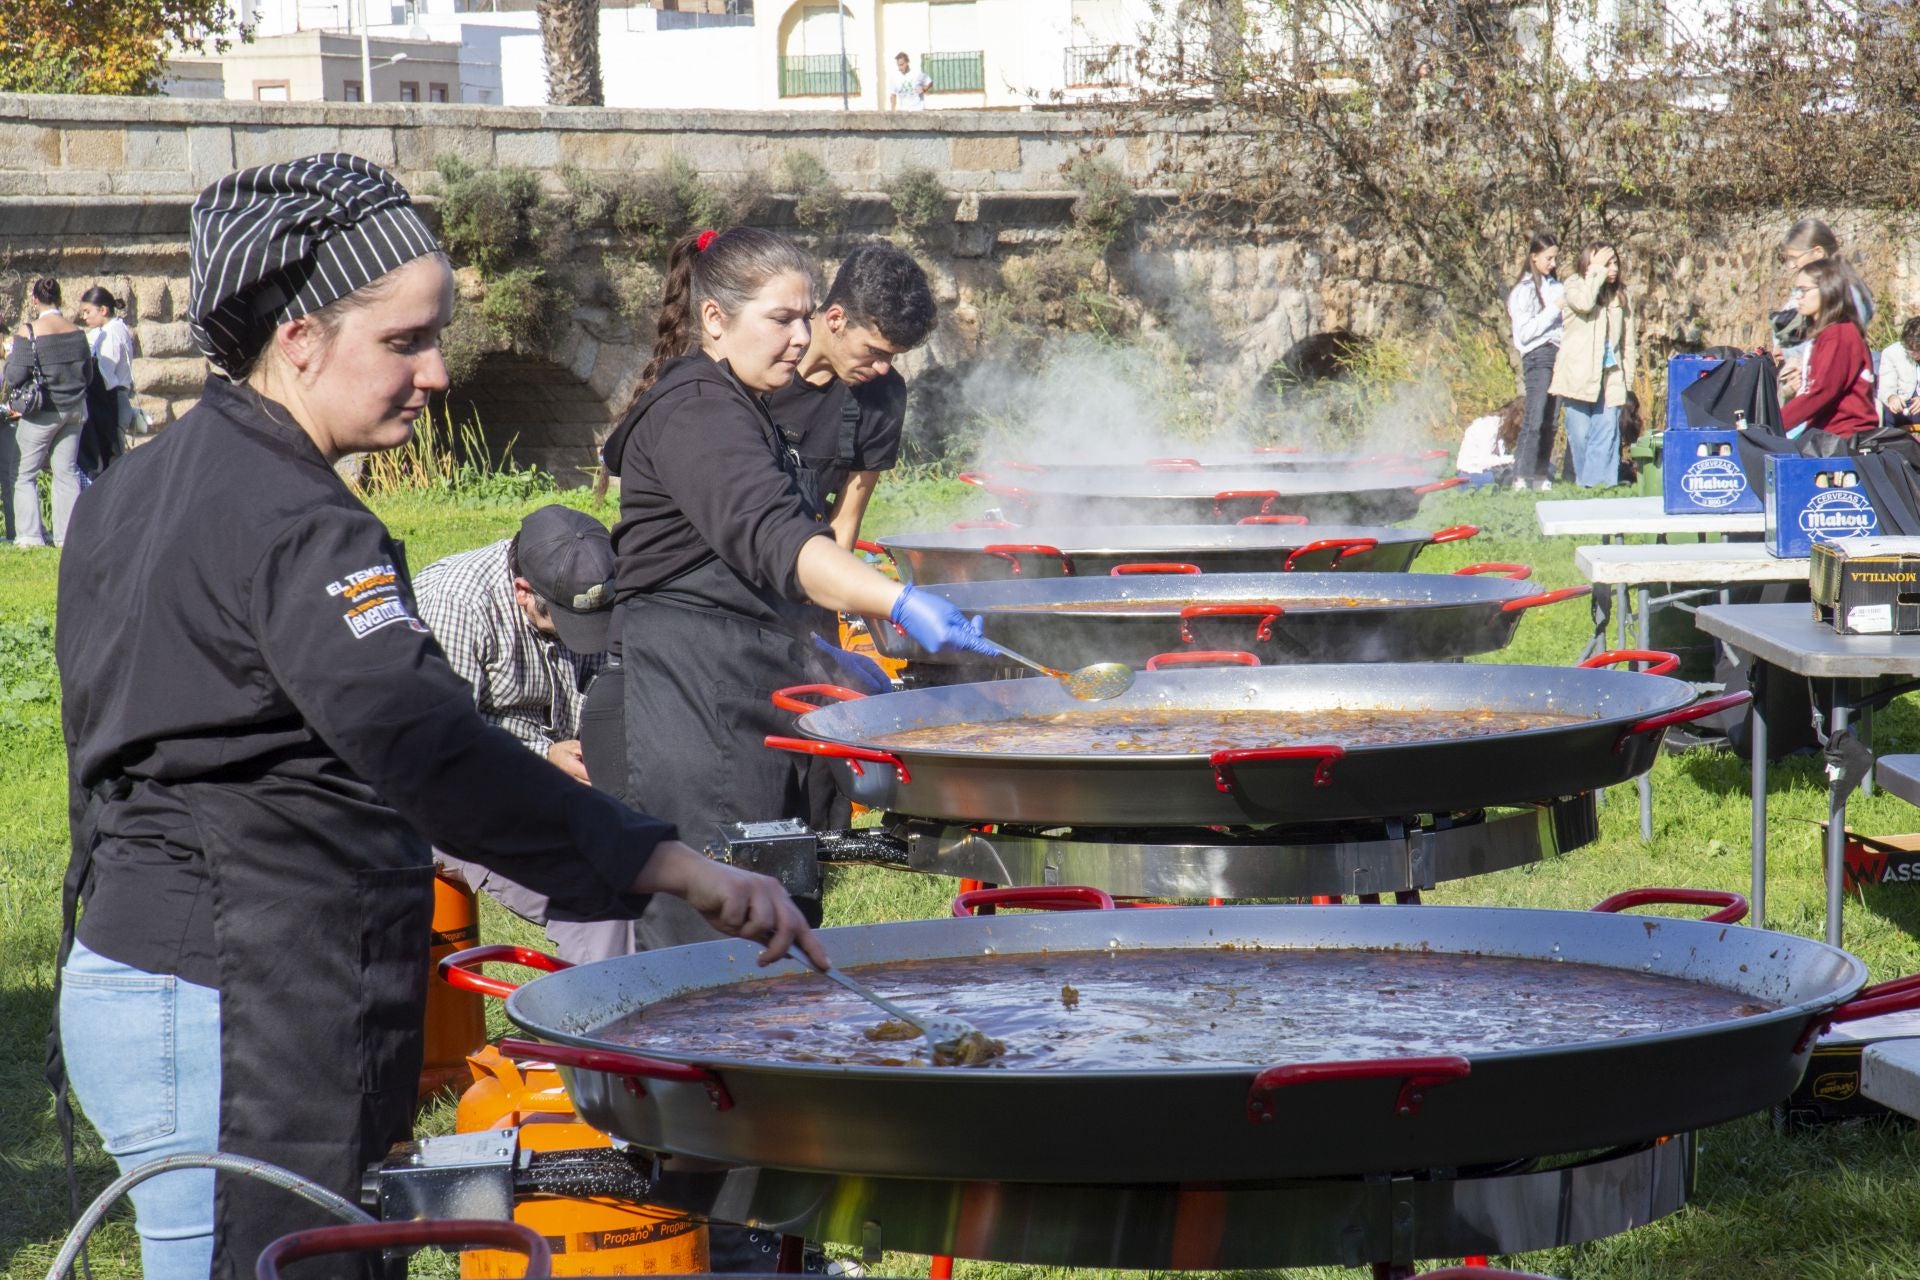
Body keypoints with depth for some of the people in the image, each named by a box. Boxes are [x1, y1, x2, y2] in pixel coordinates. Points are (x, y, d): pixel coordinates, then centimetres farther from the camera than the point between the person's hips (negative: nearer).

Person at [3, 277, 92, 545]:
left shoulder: (28, 331, -14)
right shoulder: (76, 332, 0)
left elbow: (15, 377, -13)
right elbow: (88, 375, 9)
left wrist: (9, 358, 7)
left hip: (43, 411, -5)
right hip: (74, 409, 5)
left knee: (23, 473, 6)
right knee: (67, 471, 10)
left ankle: (30, 534, 0)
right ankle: (68, 533, 6)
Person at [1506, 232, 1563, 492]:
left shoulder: (1555, 287, 18)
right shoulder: (1524, 290, -2)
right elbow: (1524, 332, -10)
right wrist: (1554, 310, -11)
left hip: (1558, 354, 7)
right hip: (1538, 356, -7)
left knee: (1551, 421, 4)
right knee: (1534, 421, -14)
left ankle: (1541, 476, 8)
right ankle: (1521, 478, -17)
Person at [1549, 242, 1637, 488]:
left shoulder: (1621, 296, 15)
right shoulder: (1575, 286, 2)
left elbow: (1628, 341, 19)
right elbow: (1583, 303, -23)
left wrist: (1628, 375, 13)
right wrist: (1596, 273, -13)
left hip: (1610, 375, 4)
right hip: (1579, 373, -4)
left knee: (1607, 430, -6)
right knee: (1580, 432, -2)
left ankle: (1602, 481, -7)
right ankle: (1583, 481, 8)